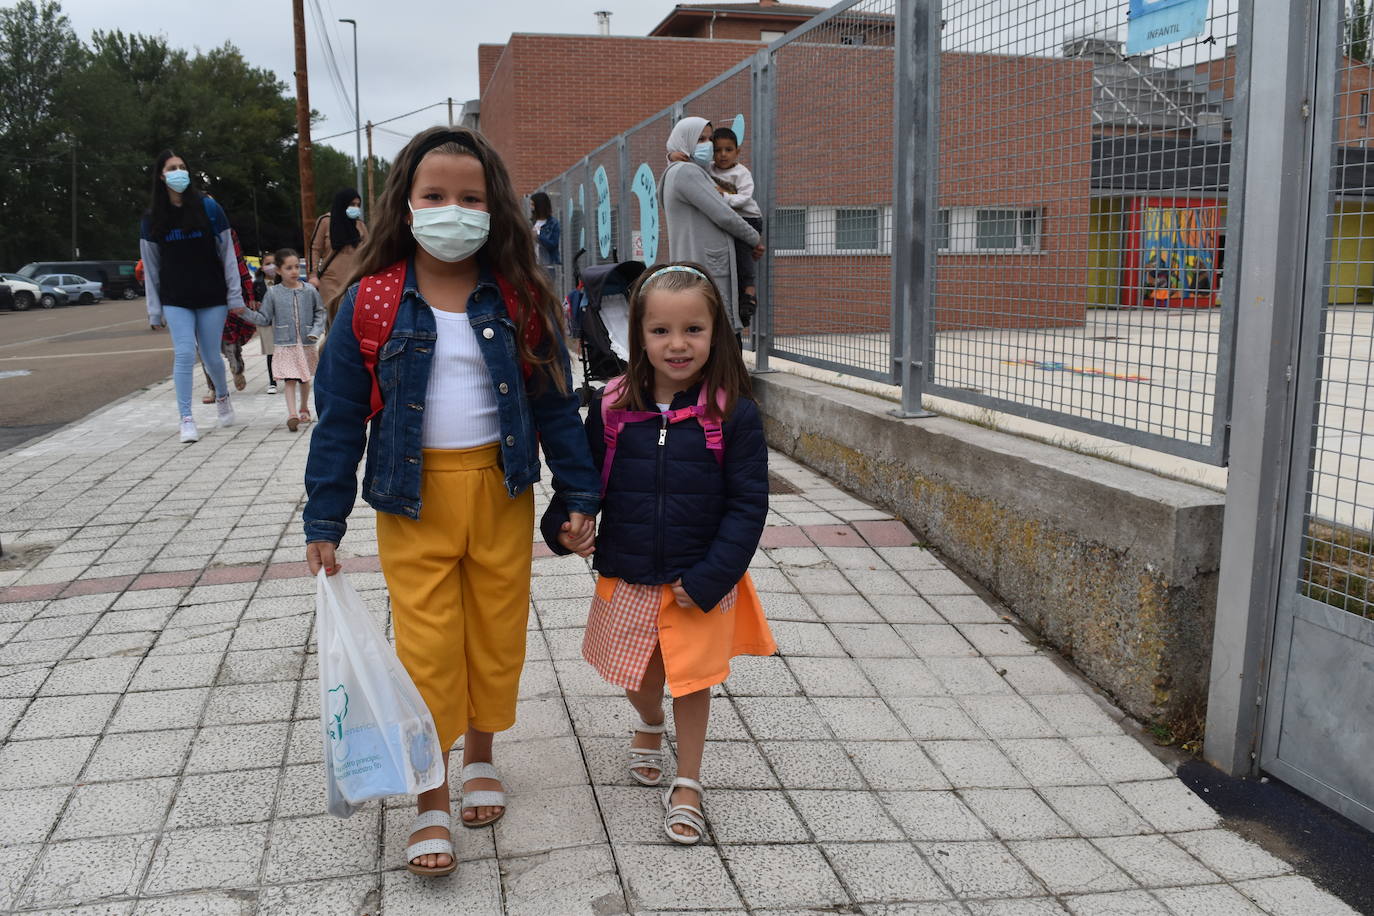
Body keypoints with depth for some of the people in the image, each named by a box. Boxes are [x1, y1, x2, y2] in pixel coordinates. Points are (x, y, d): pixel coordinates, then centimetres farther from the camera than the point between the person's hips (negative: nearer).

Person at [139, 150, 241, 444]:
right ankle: (186, 419, -4)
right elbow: (151, 267, 6)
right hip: (175, 301, 1)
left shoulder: (208, 208, -2)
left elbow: (227, 254, 0)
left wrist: (235, 295, -3)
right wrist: (154, 311, 4)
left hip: (212, 297, -1)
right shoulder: (151, 219, 3)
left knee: (211, 356, 8)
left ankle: (222, 396, 38)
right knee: (184, 355, -9)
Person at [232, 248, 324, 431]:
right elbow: (264, 319, 5)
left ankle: (304, 408, 35)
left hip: (306, 343, 2)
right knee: (290, 379, -12)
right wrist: (246, 313, -8)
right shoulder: (273, 293, 1)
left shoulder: (310, 291, 2)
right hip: (285, 344, -2)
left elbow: (320, 312, 8)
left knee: (305, 379, 15)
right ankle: (292, 415, -17)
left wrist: (316, 331, -7)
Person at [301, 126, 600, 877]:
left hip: (502, 491, 2)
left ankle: (480, 755, 38)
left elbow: (554, 400, 3)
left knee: (497, 633, 13)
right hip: (414, 497, -1)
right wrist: (323, 522, -3)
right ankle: (431, 801, 19)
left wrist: (579, 495, 1)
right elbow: (339, 416, -2)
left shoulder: (518, 299, -2)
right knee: (426, 647, 3)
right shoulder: (371, 302, -6)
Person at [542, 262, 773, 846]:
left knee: (692, 681, 10)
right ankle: (650, 723, 55)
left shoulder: (732, 414, -13)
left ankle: (687, 785, 32)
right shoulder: (613, 408, -6)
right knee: (636, 676, 21)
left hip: (701, 584, -3)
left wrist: (709, 579, -16)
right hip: (628, 578, 3)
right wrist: (562, 524, -12)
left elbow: (748, 504, -11)